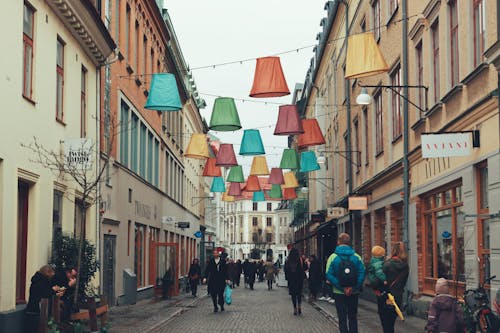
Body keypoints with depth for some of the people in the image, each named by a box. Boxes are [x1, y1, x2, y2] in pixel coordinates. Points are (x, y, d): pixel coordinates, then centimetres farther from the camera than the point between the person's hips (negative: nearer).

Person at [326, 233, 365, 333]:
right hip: (354, 293, 2)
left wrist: (342, 287, -13)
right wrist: (354, 287, -12)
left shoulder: (333, 257, -7)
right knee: (353, 318, 15)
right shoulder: (356, 256, -4)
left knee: (342, 319, 7)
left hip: (339, 293, -1)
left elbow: (329, 275, -14)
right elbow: (362, 273, -12)